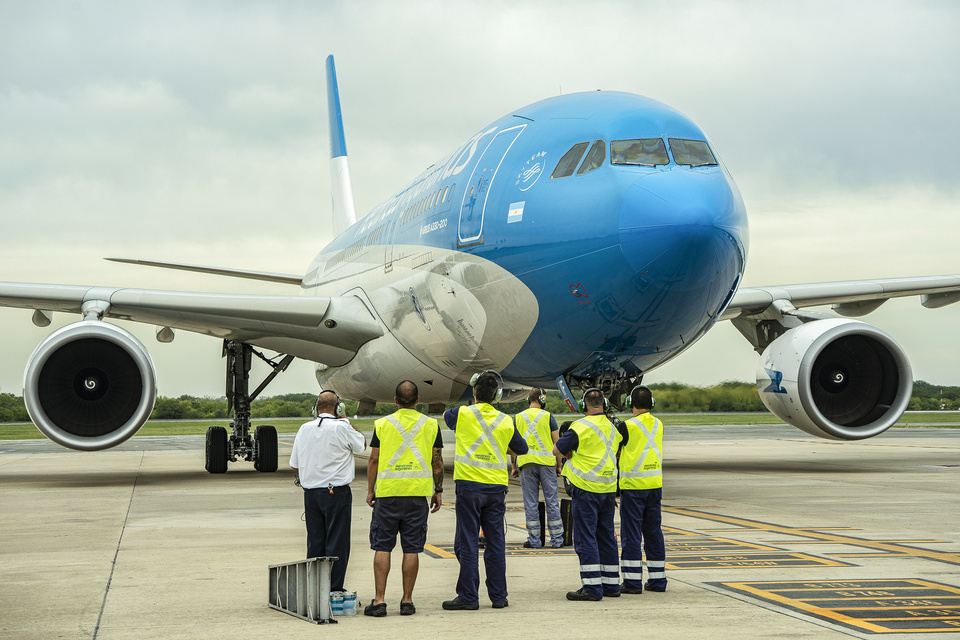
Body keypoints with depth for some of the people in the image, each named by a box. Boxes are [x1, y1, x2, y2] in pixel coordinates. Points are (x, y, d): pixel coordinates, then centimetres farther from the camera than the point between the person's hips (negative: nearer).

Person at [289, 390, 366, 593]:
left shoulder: (305, 428, 5)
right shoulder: (342, 428, -12)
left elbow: (295, 464, 11)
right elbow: (362, 444, 7)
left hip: (310, 491, 5)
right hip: (336, 491, -5)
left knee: (315, 542, 11)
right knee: (337, 543, -1)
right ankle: (334, 589, -2)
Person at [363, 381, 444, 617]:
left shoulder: (382, 424, 1)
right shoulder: (431, 425, 3)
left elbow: (374, 460, 2)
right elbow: (437, 461, 5)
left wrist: (370, 491, 12)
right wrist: (438, 491, 13)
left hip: (387, 492, -1)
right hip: (418, 493, 1)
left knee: (382, 547, 4)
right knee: (411, 549, 5)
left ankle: (379, 600, -1)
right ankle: (407, 601, 7)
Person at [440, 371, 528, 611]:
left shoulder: (463, 414, -4)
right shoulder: (506, 421, 3)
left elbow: (445, 415, 21)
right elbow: (522, 449, 18)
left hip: (469, 486, -3)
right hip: (496, 488, 3)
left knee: (467, 543, 1)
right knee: (495, 542, 9)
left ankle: (468, 597, 1)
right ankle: (498, 596, 13)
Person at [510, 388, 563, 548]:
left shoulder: (518, 417, 9)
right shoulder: (548, 416, 3)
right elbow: (557, 442, 1)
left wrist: (514, 466, 14)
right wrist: (559, 465, 9)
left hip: (526, 463, 1)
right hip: (547, 462, -1)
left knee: (530, 502, 3)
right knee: (552, 500, 4)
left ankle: (534, 539, 3)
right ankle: (556, 539, 6)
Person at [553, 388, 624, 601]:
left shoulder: (581, 426, -12)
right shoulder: (613, 427, 9)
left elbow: (557, 449, -10)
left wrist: (571, 453, 10)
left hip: (586, 488, -7)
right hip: (608, 488, 7)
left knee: (585, 538, -5)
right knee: (606, 536, 15)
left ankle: (592, 587, -9)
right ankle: (611, 584, 19)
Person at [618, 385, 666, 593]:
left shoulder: (629, 426, -13)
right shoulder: (658, 425, 5)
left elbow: (616, 453, -4)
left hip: (632, 485, -5)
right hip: (655, 484, 6)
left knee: (631, 533, -1)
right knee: (653, 531, 11)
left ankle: (632, 581, -2)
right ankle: (657, 579, 14)